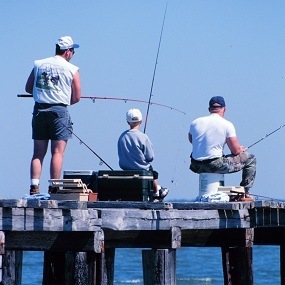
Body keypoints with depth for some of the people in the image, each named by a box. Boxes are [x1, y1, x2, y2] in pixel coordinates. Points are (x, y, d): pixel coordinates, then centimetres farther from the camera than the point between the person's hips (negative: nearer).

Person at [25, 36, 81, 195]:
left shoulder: (39, 65, 9)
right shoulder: (72, 69, -1)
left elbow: (28, 88, 14)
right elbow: (77, 97, 0)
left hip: (39, 109, 4)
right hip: (59, 110, -4)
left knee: (38, 153, 6)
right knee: (58, 152, -3)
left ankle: (34, 187, -3)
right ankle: (54, 188, -7)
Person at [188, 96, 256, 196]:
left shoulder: (195, 123, 4)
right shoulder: (227, 125, -8)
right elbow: (236, 151, -8)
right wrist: (241, 149, 18)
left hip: (197, 167, 5)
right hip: (215, 165, -5)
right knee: (250, 159, 10)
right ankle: (245, 191, 11)